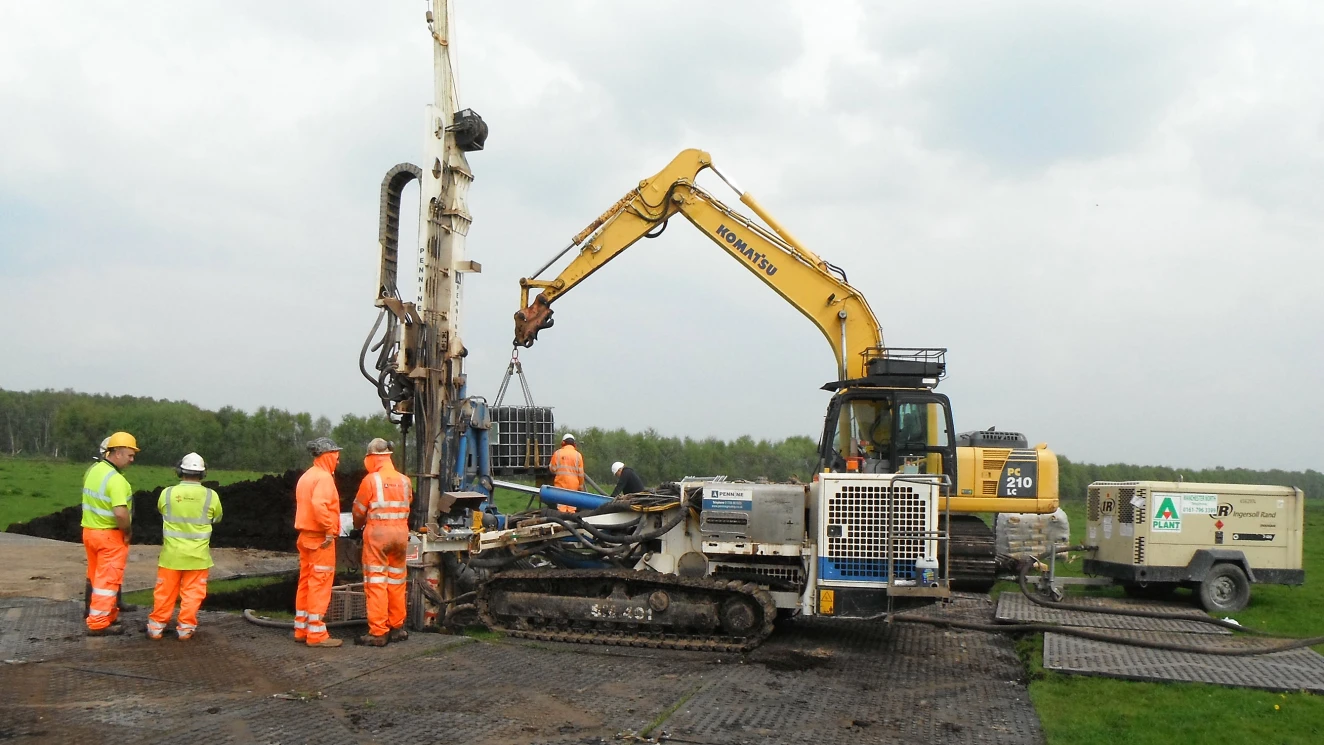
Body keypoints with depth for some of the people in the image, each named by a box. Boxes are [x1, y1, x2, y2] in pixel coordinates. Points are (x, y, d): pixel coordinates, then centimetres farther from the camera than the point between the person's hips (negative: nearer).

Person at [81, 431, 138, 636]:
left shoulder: (92, 470, 5)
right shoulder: (116, 479, -23)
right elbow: (120, 513, -33)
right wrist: (128, 531, -14)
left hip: (89, 531, 9)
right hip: (110, 535, -9)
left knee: (97, 577, 18)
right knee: (108, 579, 0)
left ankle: (106, 615, 31)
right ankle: (99, 624, 4)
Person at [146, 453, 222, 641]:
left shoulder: (167, 493, -9)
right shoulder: (211, 496, -11)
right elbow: (217, 519, 7)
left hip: (171, 554, 1)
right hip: (198, 555, -1)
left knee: (165, 591, 14)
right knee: (192, 593, 9)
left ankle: (156, 626, 21)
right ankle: (185, 628, 11)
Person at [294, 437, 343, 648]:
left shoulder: (306, 477, 16)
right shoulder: (324, 477, -15)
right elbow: (319, 505, -29)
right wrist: (330, 530, -23)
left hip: (306, 536, 10)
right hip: (320, 538, -10)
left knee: (306, 583, 14)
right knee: (320, 585, -6)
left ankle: (301, 629, 20)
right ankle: (316, 633, -5)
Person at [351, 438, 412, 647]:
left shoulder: (371, 480, -8)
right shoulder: (404, 481, 5)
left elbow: (359, 510, 1)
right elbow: (406, 507, 7)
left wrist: (358, 526, 21)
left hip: (377, 533, -5)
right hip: (401, 533, 5)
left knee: (376, 583, -2)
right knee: (397, 581, 14)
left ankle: (378, 633, -3)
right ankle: (397, 627, 22)